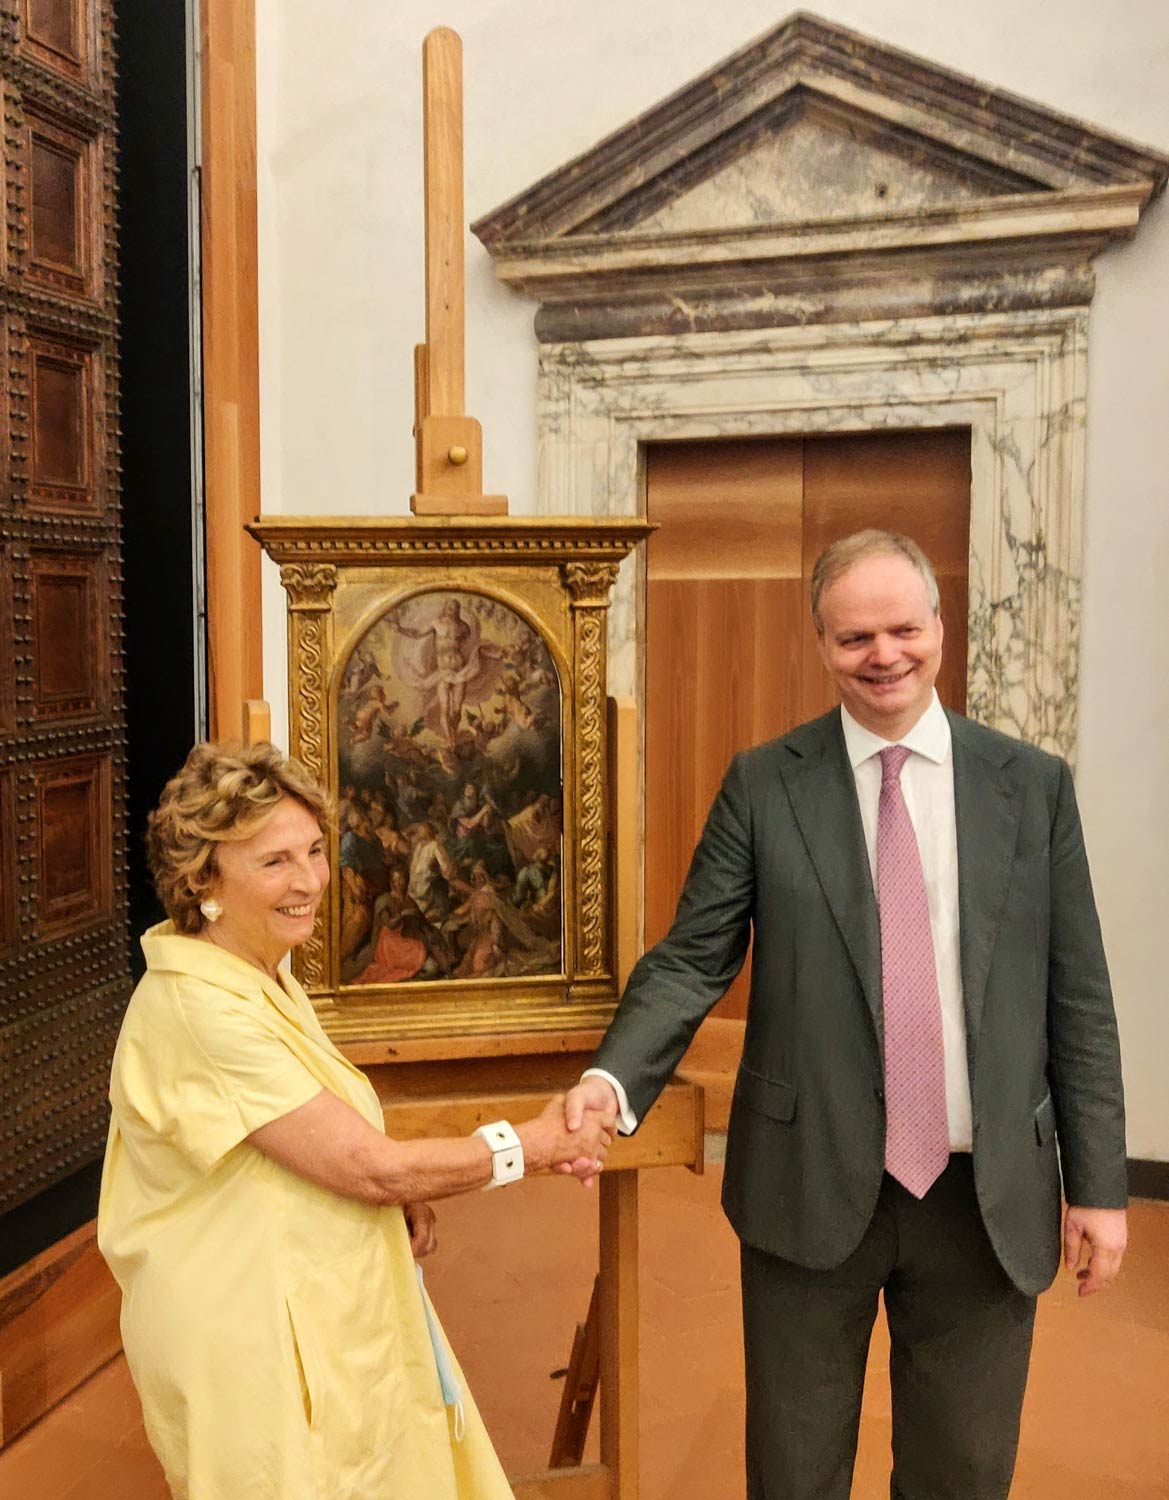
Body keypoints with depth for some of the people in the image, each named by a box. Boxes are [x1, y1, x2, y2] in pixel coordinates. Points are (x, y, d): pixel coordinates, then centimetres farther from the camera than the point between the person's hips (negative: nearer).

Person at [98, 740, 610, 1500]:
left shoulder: (265, 976, 3)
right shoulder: (200, 1010, -26)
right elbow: (372, 1167, -24)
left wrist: (401, 1194, -4)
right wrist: (531, 1145, -11)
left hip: (322, 1316, 9)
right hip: (253, 1344, -9)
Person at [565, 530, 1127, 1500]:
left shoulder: (1035, 785, 1)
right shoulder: (763, 785, -2)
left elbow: (1079, 998, 2)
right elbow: (693, 959, -4)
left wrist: (1099, 1184, 3)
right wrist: (615, 1077, -21)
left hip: (988, 1198, 1)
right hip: (811, 1188, -1)